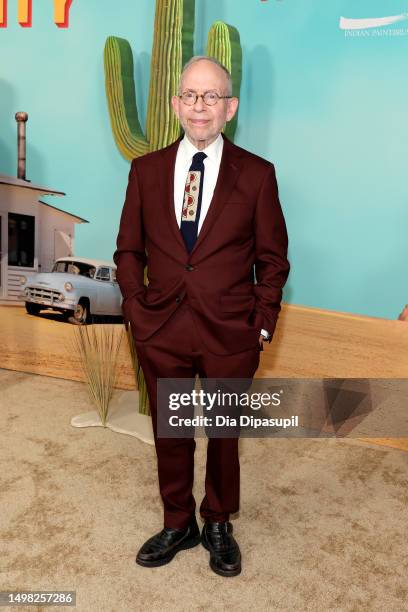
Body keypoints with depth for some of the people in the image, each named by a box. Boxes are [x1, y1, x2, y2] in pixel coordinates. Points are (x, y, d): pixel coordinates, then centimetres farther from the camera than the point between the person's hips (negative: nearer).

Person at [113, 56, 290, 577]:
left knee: (224, 435, 16)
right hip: (161, 331, 2)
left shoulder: (257, 174, -3)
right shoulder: (146, 169, 3)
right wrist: (136, 309, -2)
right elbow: (128, 249, 7)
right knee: (169, 434, 17)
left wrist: (262, 323, -6)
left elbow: (272, 259, 0)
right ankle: (178, 525, 41)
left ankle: (218, 525, 41)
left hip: (230, 335, -1)